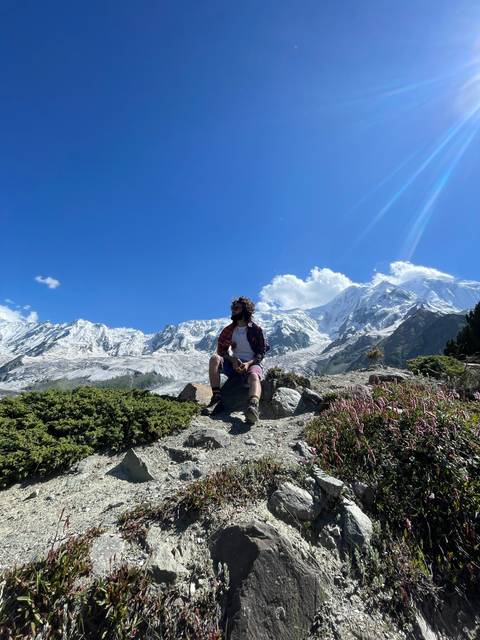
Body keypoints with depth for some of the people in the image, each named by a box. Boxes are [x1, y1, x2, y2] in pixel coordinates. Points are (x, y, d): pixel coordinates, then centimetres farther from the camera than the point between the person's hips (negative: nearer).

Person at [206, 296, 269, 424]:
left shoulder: (256, 330, 1)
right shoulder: (229, 330, 12)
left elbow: (261, 353, -2)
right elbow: (221, 350, 9)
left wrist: (248, 363, -20)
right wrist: (233, 360, -12)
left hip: (252, 363, -3)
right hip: (233, 363, 4)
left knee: (254, 376, -38)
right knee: (214, 358, -25)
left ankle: (253, 407, -67)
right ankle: (217, 399, -32)